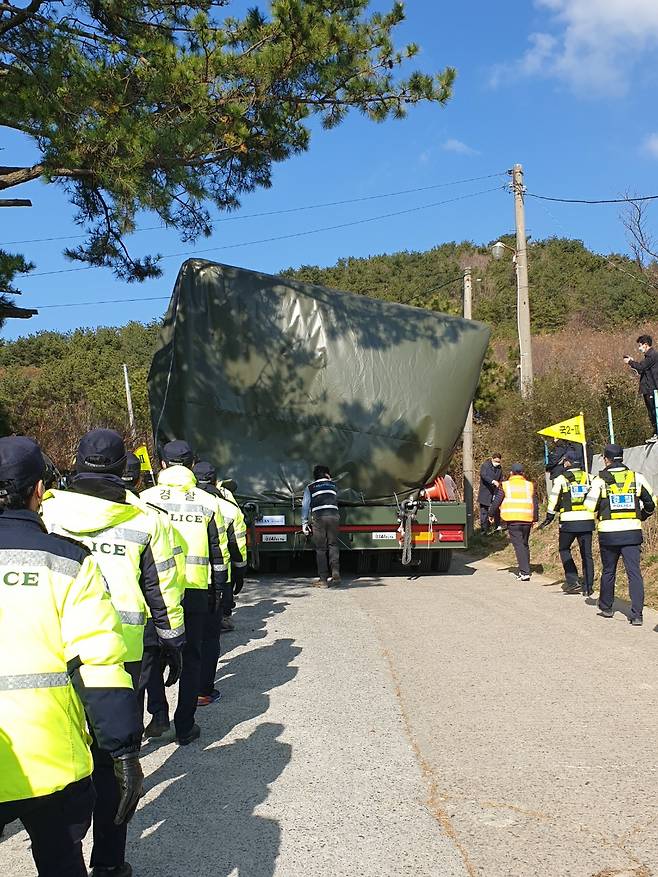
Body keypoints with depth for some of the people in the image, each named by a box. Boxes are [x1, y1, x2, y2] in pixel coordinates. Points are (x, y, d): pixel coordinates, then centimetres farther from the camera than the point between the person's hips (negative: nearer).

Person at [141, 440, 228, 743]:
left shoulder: (147, 499, 1)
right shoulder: (206, 502, 6)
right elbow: (217, 549, 8)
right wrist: (218, 589, 16)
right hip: (196, 589, 1)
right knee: (190, 657, 11)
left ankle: (158, 712, 4)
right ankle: (185, 727, 16)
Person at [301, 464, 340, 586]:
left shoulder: (310, 487, 16)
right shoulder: (333, 485, 21)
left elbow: (305, 506, 10)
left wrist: (304, 523, 12)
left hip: (318, 517, -2)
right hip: (333, 515, 2)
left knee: (321, 548, 1)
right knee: (333, 545, 11)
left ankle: (323, 579, 1)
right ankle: (335, 572, -4)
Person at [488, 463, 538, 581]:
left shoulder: (505, 485, 1)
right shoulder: (530, 485, 11)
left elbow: (496, 502, 3)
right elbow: (535, 504, 13)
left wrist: (491, 515, 16)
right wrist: (535, 519, 21)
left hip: (512, 520, -3)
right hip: (527, 519, 3)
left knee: (518, 545, -6)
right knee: (525, 544, 17)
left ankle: (524, 572, -15)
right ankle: (524, 570, 21)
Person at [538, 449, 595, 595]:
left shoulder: (561, 479, 0)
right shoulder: (588, 477, 9)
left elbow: (553, 500, 1)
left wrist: (549, 518, 10)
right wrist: (595, 512, 25)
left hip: (568, 521, -3)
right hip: (587, 520, 3)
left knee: (564, 549, 16)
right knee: (586, 554, 9)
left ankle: (573, 581, 4)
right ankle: (588, 587, 9)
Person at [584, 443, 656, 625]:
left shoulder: (600, 479, -5)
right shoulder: (637, 477, 2)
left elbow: (590, 506, -9)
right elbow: (651, 503, 10)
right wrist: (642, 517, 28)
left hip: (608, 533, -1)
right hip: (632, 532, 1)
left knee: (608, 571, 15)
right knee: (634, 572, 1)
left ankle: (606, 608, 28)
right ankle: (636, 615, -5)